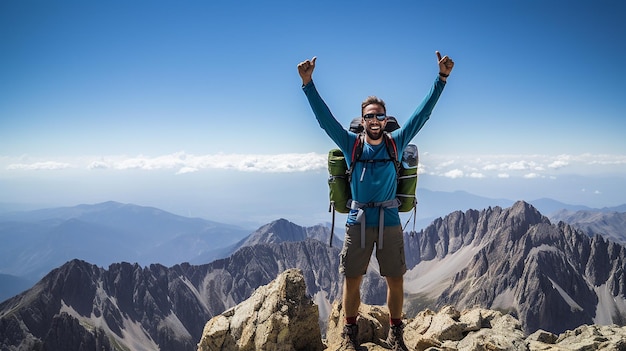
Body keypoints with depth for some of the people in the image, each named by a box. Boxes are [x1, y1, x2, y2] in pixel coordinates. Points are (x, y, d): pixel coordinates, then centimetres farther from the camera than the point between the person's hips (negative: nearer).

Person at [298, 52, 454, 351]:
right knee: (352, 281, 6)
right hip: (358, 221, 0)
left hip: (389, 222, 1)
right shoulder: (351, 145, 1)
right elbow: (325, 118, -5)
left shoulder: (396, 144, 3)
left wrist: (442, 79, -7)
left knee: (395, 280, 7)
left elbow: (422, 114, -1)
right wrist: (308, 84, -15)